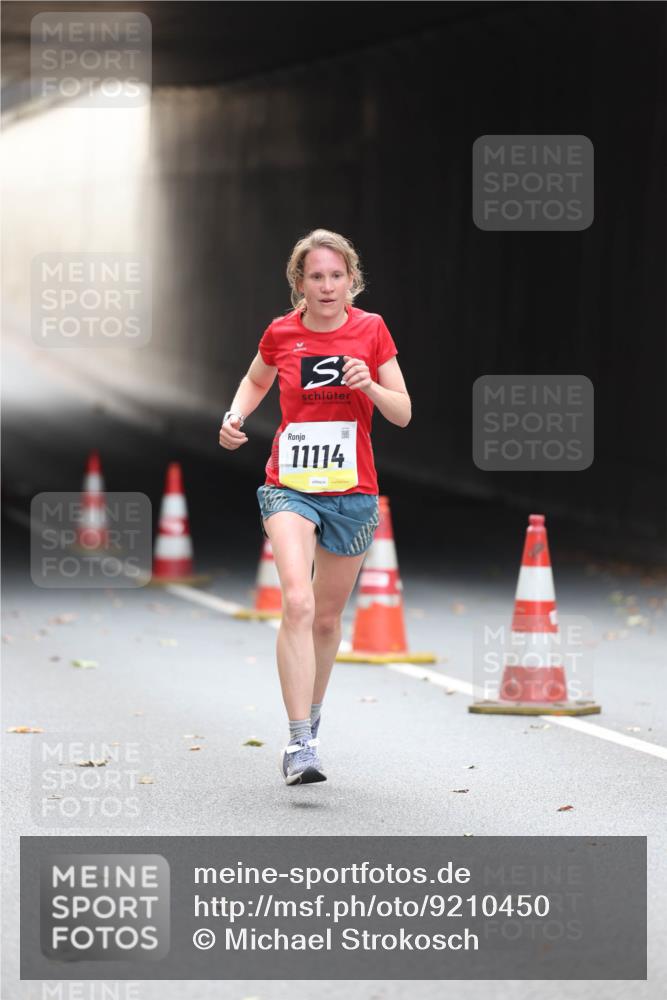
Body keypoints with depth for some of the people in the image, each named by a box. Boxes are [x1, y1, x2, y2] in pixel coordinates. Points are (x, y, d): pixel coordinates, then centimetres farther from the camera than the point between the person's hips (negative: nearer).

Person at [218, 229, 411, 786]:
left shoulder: (371, 330, -1)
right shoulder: (281, 333, -1)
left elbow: (403, 414, 1)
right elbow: (256, 381, 21)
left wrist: (369, 386, -18)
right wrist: (235, 416, 2)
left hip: (353, 491, 2)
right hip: (290, 487, -1)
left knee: (327, 617, 13)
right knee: (297, 603, -22)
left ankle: (312, 716, 38)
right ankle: (300, 743, -24)